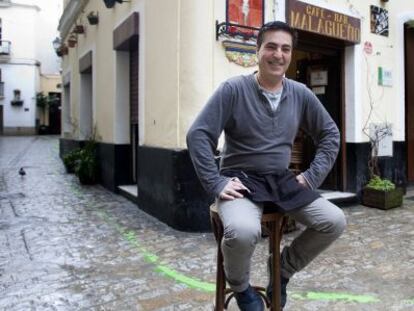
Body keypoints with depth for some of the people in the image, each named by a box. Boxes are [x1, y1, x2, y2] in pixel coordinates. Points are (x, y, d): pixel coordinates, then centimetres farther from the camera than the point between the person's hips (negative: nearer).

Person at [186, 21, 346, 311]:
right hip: (241, 181, -5)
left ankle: (283, 267, 17)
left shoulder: (301, 93, 5)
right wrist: (216, 183, -17)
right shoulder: (233, 89, -9)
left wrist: (313, 176, 4)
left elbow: (330, 133, 15)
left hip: (282, 181, 5)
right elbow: (198, 135, -12)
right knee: (243, 231, -35)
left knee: (335, 222, -12)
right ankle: (240, 286, 4)